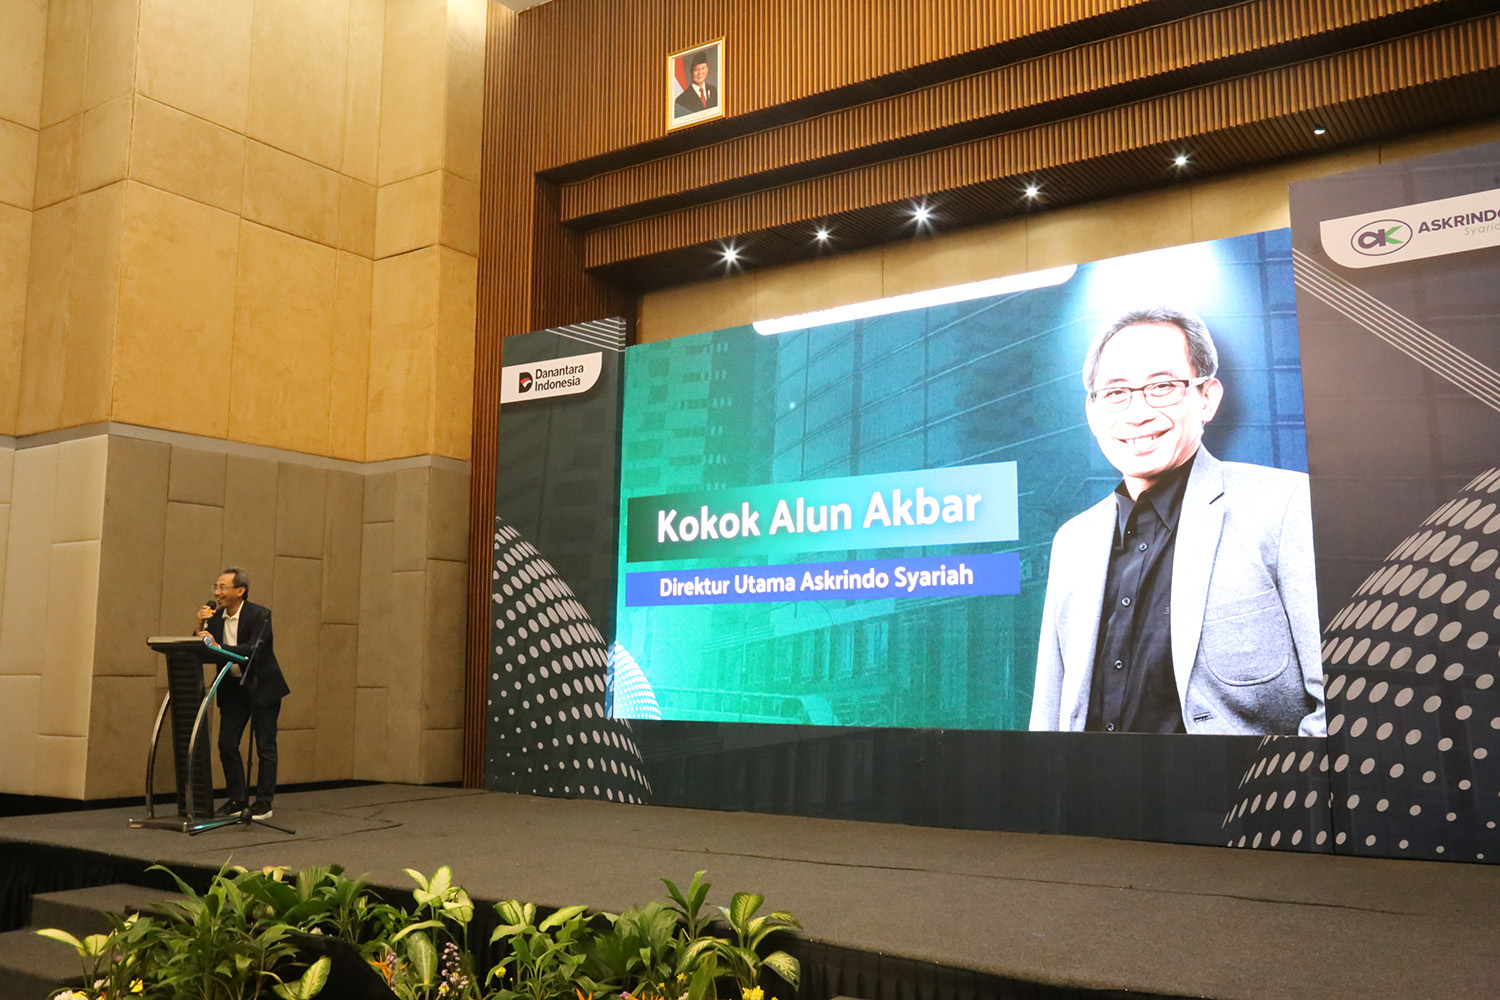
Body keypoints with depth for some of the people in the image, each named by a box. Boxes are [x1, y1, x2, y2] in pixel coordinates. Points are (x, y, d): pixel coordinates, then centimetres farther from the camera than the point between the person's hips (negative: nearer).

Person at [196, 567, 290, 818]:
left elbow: (253, 649, -29)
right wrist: (201, 625, -15)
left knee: (265, 747, 0)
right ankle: (236, 800, 15)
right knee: (226, 744, 3)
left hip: (263, 686, -5)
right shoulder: (214, 614, 2)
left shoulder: (260, 614, -16)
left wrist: (217, 647, -38)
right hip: (234, 688, 6)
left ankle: (264, 802, 8)